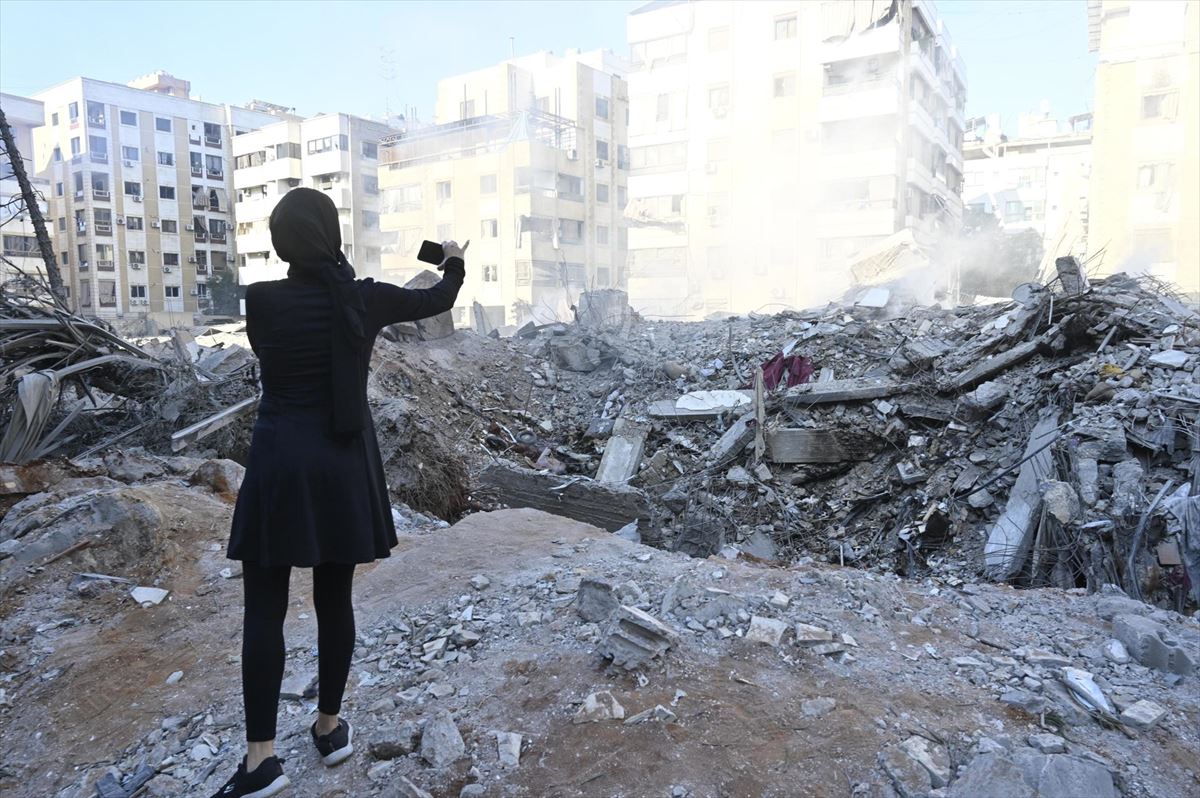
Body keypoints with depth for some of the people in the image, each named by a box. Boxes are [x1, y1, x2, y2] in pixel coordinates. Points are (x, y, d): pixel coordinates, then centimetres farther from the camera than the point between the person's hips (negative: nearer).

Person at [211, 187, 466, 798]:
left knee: (264, 609, 7)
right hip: (345, 463, 3)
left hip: (280, 462, -2)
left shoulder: (262, 301, -9)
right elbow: (438, 301, 15)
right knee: (334, 600, 13)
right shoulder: (367, 299, -3)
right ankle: (329, 727, 27)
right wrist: (454, 264, 36)